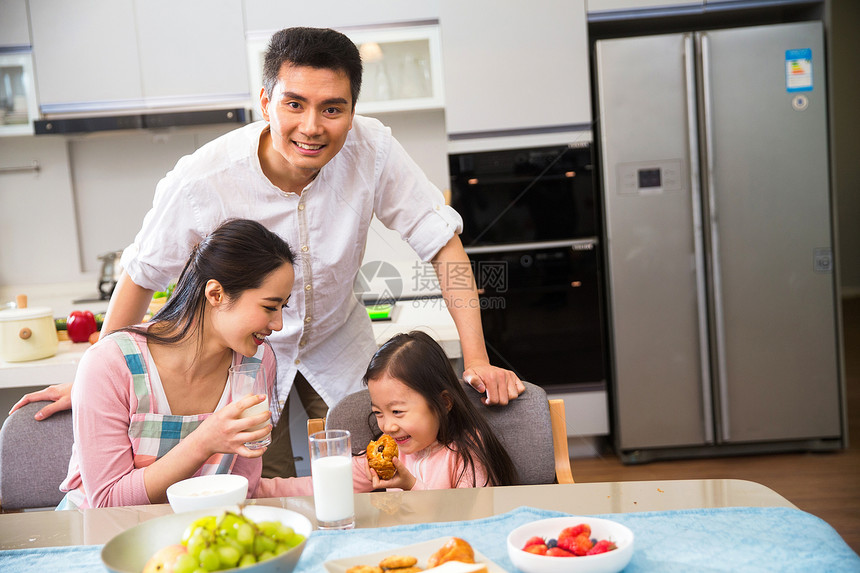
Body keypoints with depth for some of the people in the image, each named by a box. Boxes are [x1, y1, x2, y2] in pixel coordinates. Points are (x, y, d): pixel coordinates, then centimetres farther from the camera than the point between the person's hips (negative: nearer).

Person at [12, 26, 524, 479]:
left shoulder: (372, 150, -26)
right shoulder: (202, 180, -29)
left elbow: (443, 243, -18)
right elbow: (141, 275, -13)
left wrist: (477, 360, -25)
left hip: (340, 349, 2)